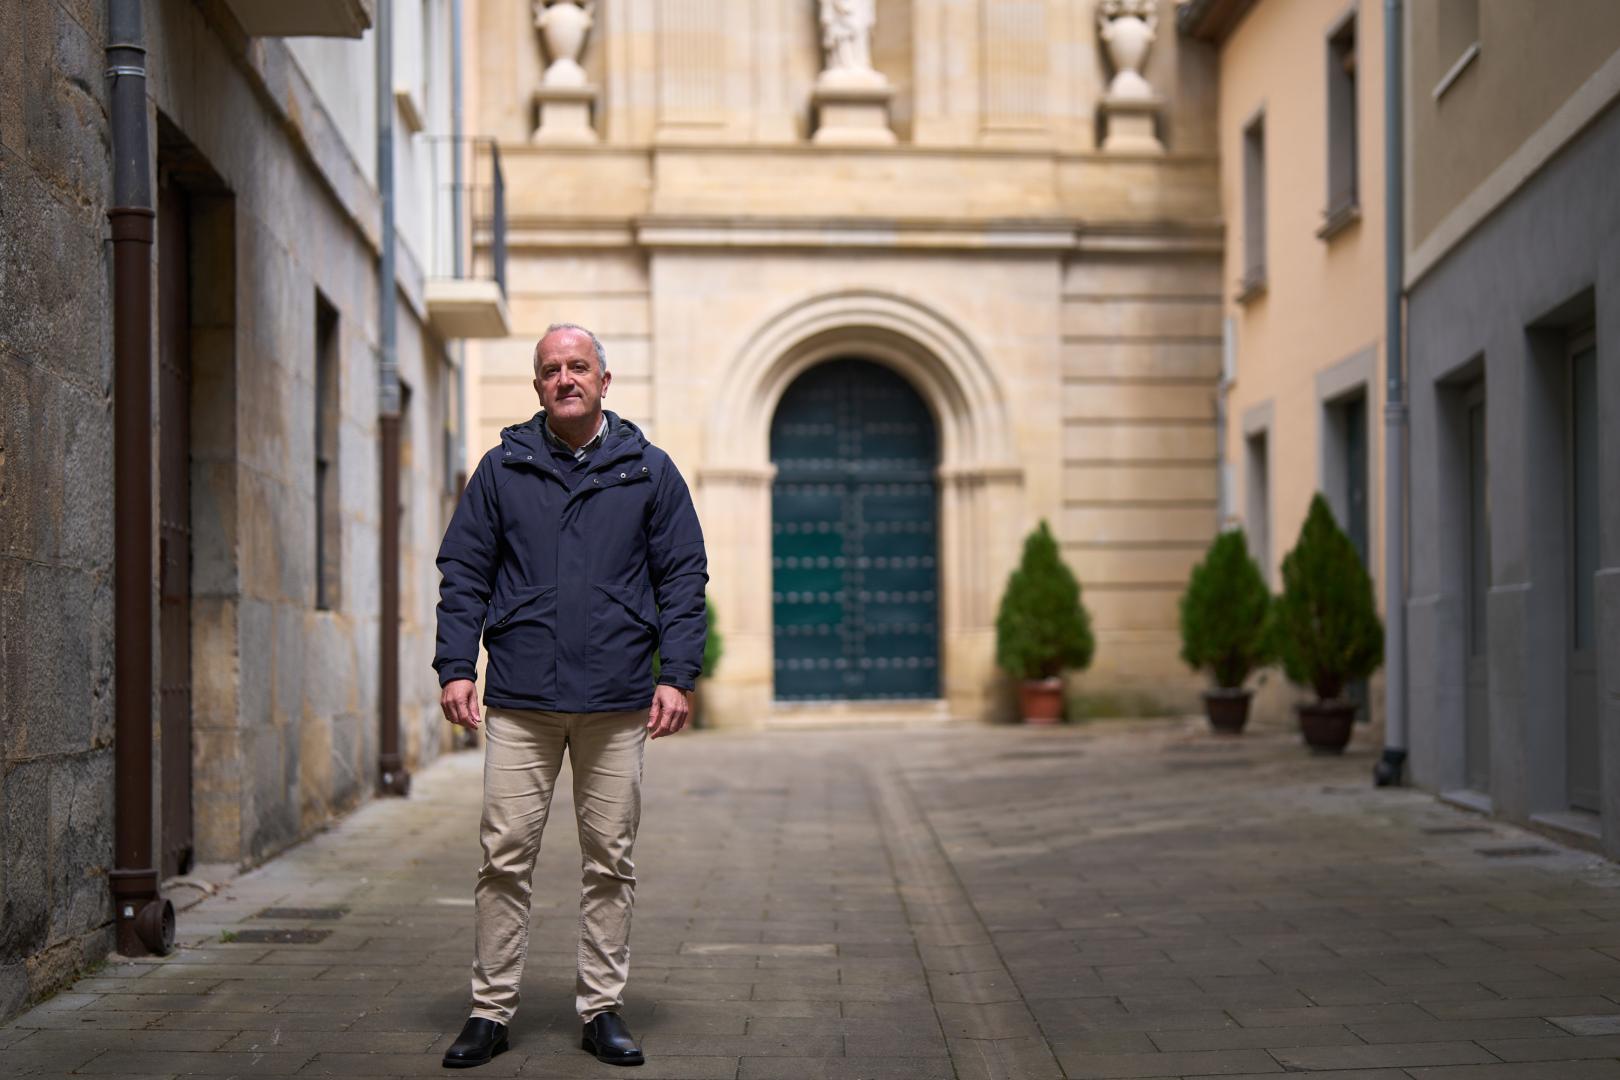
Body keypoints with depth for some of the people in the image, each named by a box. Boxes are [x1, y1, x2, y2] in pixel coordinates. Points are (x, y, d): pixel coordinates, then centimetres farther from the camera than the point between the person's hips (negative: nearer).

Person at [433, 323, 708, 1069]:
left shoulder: (649, 472, 7)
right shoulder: (502, 470, 8)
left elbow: (684, 579, 6)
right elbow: (463, 574, 8)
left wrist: (677, 676, -3)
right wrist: (455, 666, -3)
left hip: (616, 705, 0)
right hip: (520, 703, 0)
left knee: (610, 861, 6)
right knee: (505, 858, 0)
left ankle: (601, 1008, 16)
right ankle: (491, 1010, 9)